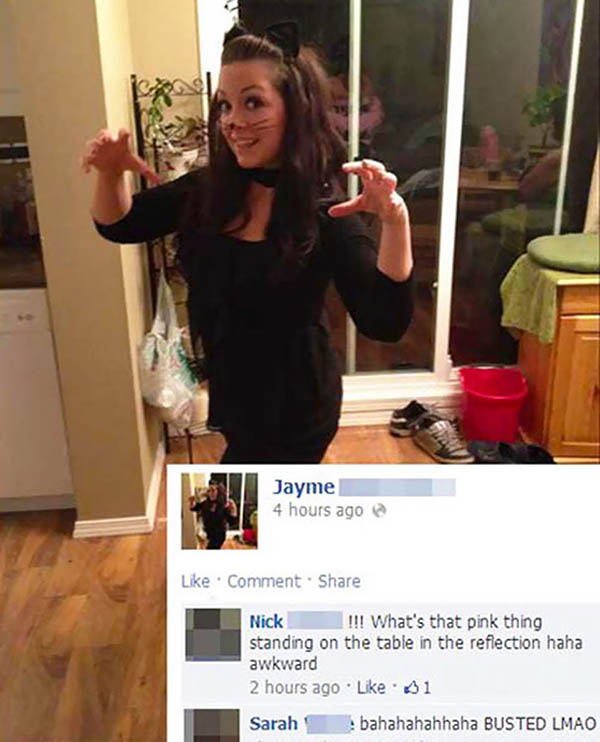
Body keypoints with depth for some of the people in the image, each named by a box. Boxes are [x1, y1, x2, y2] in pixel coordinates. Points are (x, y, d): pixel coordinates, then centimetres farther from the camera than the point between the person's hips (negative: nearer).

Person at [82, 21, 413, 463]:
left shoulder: (324, 211, -23)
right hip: (233, 395, 6)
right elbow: (120, 225, 5)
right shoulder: (208, 189, -7)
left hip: (293, 411, -6)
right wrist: (110, 174, -16)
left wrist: (395, 220, -46)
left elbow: (386, 323, -32)